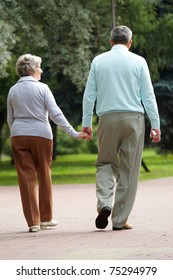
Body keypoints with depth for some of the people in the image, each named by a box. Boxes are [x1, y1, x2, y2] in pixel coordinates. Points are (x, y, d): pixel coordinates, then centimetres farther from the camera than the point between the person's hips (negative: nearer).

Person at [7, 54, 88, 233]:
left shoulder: (13, 91, 8)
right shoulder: (42, 88, -4)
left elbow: (10, 119, 14)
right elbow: (56, 114, -9)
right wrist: (73, 133, -7)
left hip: (18, 135, 3)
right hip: (40, 134, -3)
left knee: (26, 178, 2)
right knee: (44, 176, 10)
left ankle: (33, 221, -1)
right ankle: (45, 218, 16)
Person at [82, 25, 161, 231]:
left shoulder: (98, 61, 7)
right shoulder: (138, 62, 3)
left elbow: (89, 94, 6)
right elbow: (148, 96, 2)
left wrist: (86, 122, 12)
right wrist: (155, 125, 5)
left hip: (107, 118, 1)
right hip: (133, 118, -1)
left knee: (105, 163, 15)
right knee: (129, 170, 4)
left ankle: (104, 203, -11)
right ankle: (120, 220, 4)